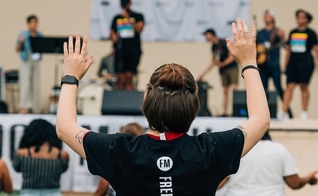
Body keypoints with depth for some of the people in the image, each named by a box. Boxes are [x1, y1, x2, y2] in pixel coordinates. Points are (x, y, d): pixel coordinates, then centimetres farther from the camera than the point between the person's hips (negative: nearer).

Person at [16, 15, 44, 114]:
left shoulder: (40, 36, 6)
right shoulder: (22, 35, -1)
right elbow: (17, 50, 2)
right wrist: (20, 43, -18)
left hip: (36, 61, 3)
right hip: (26, 61, -3)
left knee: (35, 85, 2)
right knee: (25, 84, -11)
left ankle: (32, 107, 8)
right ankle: (23, 106, -12)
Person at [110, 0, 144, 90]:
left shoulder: (138, 16, 6)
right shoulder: (117, 18, 14)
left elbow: (139, 29, -10)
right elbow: (112, 33, 19)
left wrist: (128, 19, -14)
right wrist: (113, 37, -3)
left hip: (134, 51, -2)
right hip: (120, 51, 2)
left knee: (129, 77, -11)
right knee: (121, 79, -4)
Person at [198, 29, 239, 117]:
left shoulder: (224, 43, -12)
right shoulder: (214, 47, 10)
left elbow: (232, 57, -14)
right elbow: (214, 61, 16)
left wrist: (222, 64, -26)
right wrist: (203, 73, 15)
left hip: (232, 67, -7)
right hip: (223, 70, 7)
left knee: (234, 88, -15)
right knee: (225, 90, 4)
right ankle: (225, 112, 3)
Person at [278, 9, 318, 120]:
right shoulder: (292, 33, 11)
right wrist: (285, 65, 15)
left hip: (306, 62, -4)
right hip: (292, 62, 4)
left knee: (304, 86, 1)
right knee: (289, 87, -4)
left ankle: (304, 113, 11)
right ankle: (284, 112, -9)